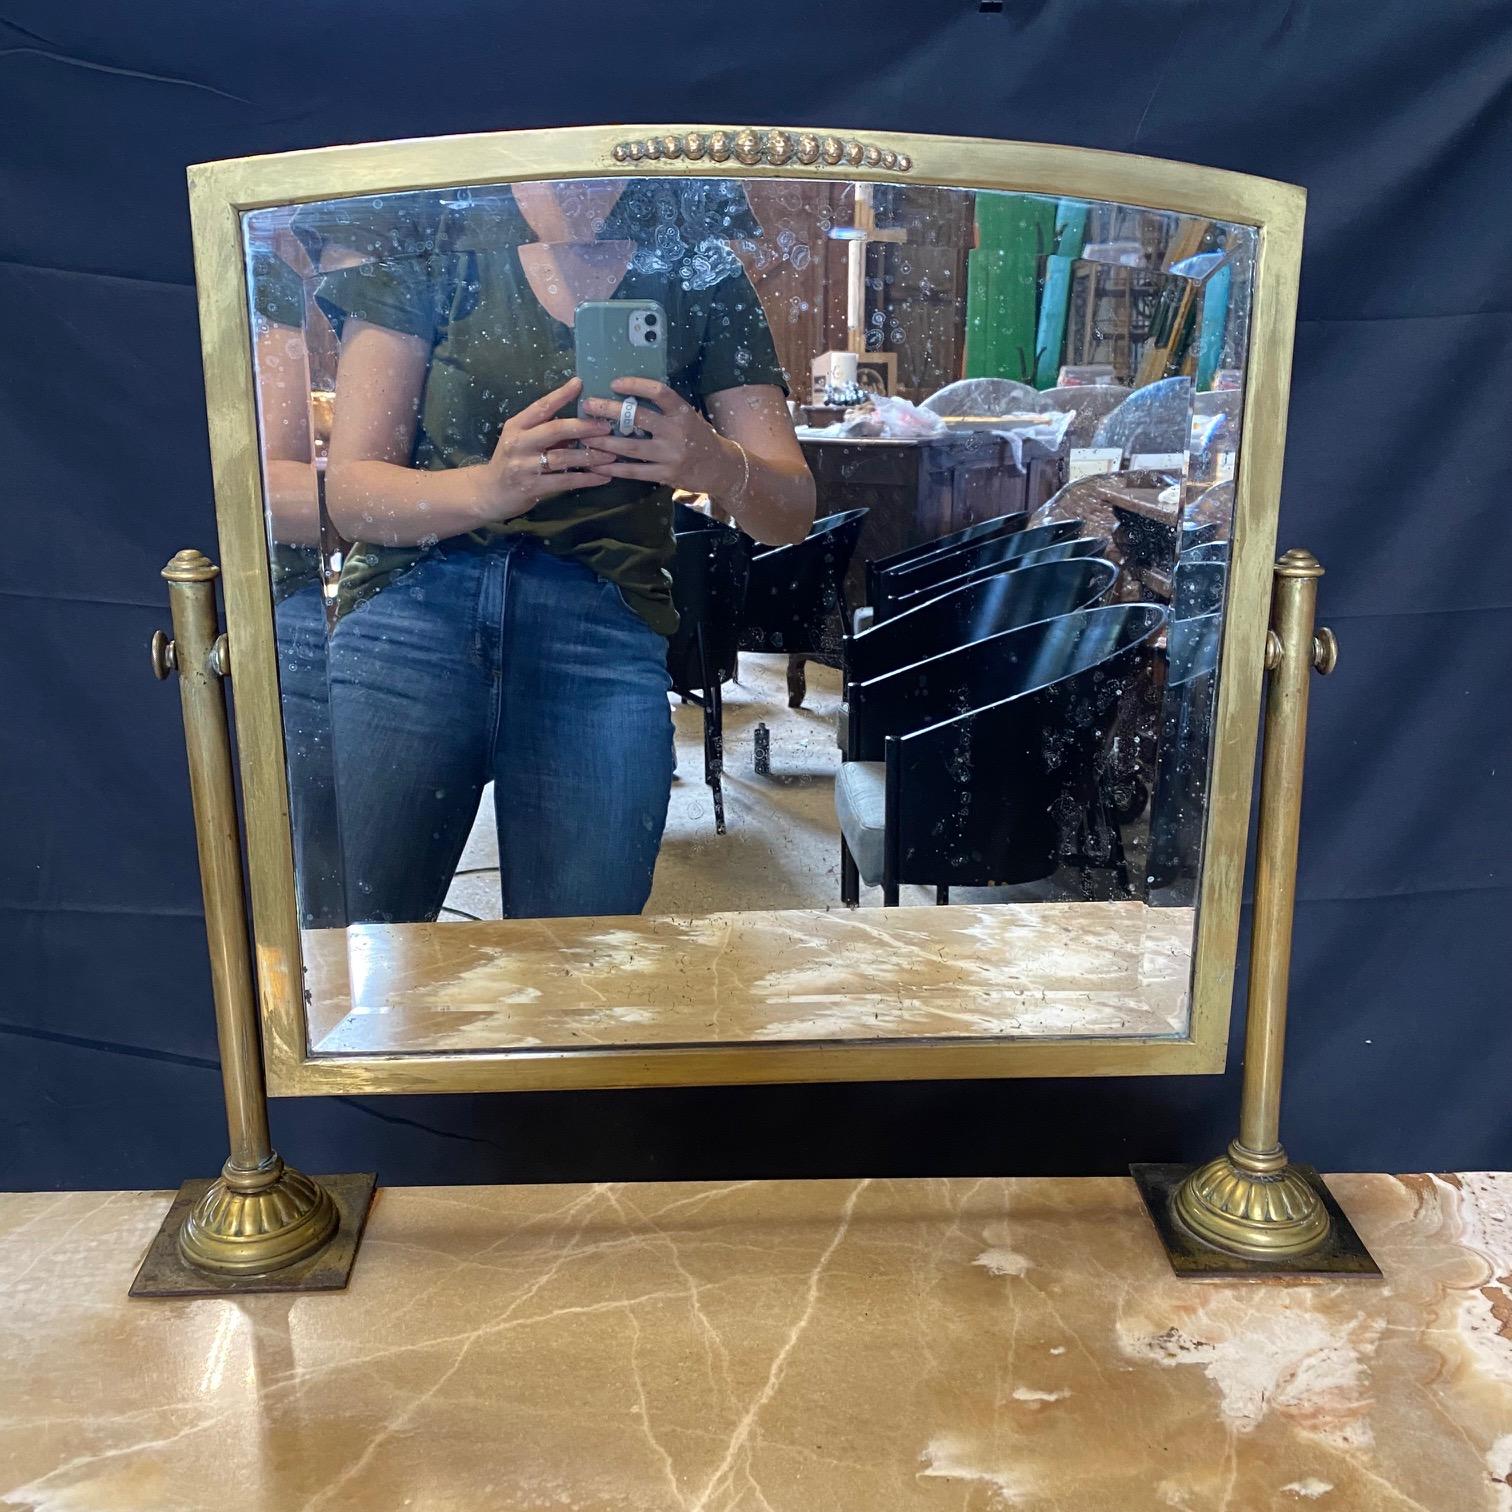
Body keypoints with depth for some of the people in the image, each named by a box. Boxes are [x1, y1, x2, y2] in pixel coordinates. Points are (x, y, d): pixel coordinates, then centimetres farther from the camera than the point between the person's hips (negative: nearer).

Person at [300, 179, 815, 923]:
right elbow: (351, 491, -4)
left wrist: (716, 466, -21)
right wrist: (488, 486, -24)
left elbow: (793, 510, 2)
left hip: (604, 641, 1)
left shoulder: (696, 271, 7)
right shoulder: (435, 244, 4)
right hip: (408, 625, 0)